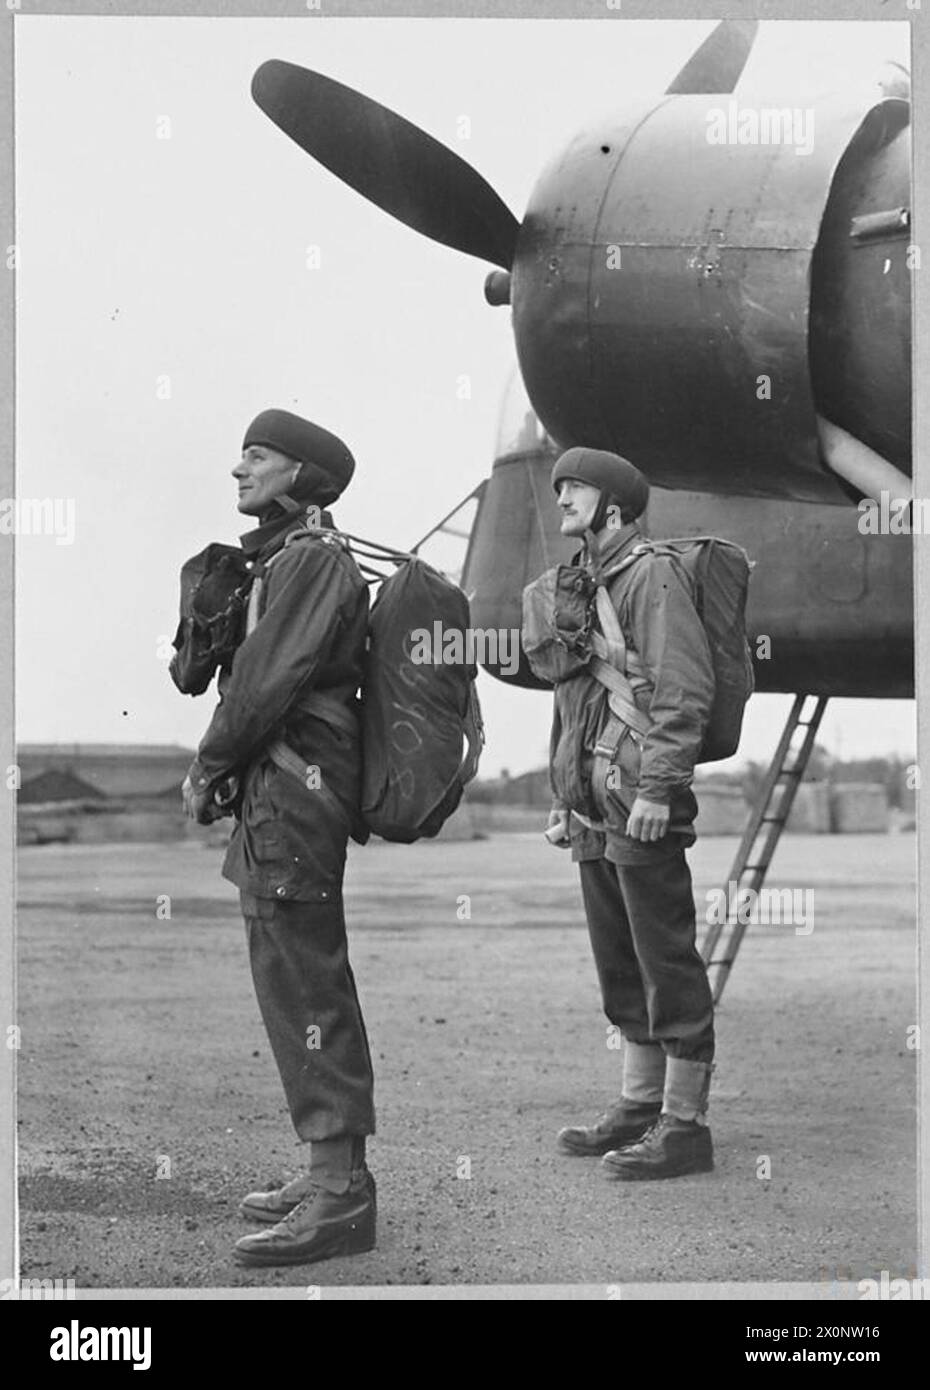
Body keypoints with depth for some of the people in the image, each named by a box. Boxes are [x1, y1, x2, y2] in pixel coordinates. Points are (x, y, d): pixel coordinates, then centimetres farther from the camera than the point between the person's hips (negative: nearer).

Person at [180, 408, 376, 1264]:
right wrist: (221, 766, 7)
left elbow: (269, 681, -17)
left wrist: (210, 769, -7)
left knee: (303, 991, -10)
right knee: (307, 990, 13)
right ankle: (335, 1173, 20)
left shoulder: (312, 559, -12)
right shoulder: (284, 558, 20)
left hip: (295, 791, -11)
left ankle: (339, 1195, -8)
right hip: (286, 793, 11)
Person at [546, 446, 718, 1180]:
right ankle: (641, 1105, 23)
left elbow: (685, 690, -16)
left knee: (667, 964, -4)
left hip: (641, 810, -9)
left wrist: (656, 788, -21)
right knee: (621, 965, 14)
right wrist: (563, 801, 21)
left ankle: (685, 1124, 0)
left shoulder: (653, 576, -8)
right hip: (596, 813, 9)